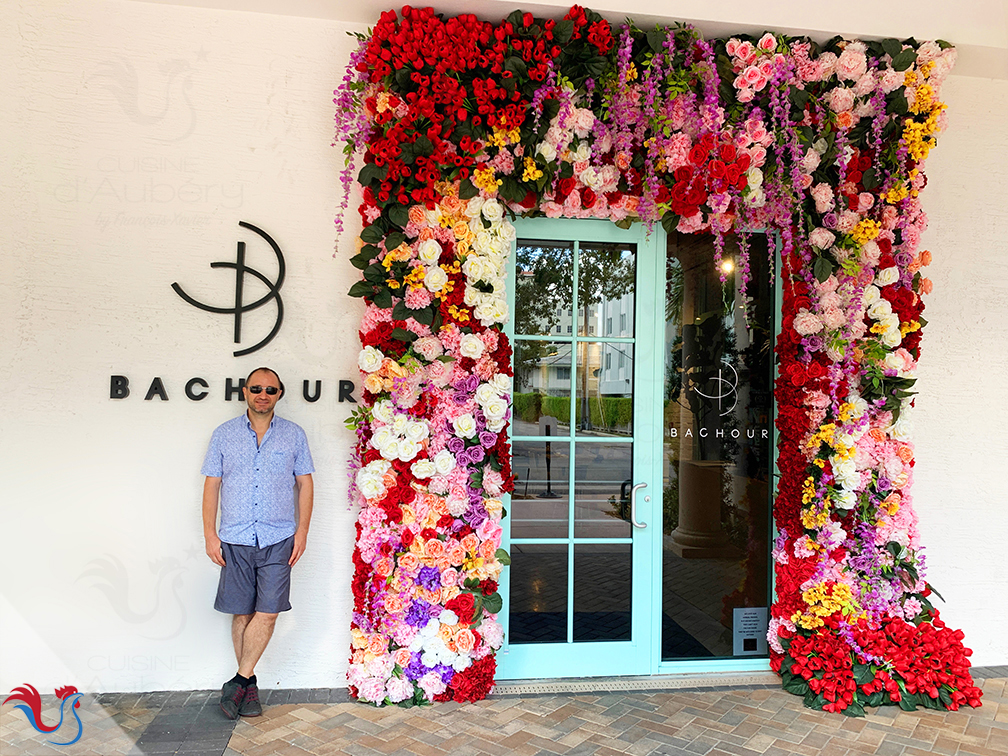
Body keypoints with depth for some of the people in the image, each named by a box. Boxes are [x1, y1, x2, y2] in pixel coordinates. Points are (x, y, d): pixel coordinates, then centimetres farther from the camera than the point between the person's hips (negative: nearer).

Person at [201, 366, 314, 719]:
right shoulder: (224, 434, 7)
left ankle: (239, 681, 8)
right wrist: (210, 534, 0)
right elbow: (211, 485, 7)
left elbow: (305, 483, 8)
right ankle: (249, 684, 18)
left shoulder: (294, 434, 7)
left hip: (278, 540, 0)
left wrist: (302, 530, -1)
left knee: (267, 612, -6)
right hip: (235, 540, 1)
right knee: (242, 613, 5)